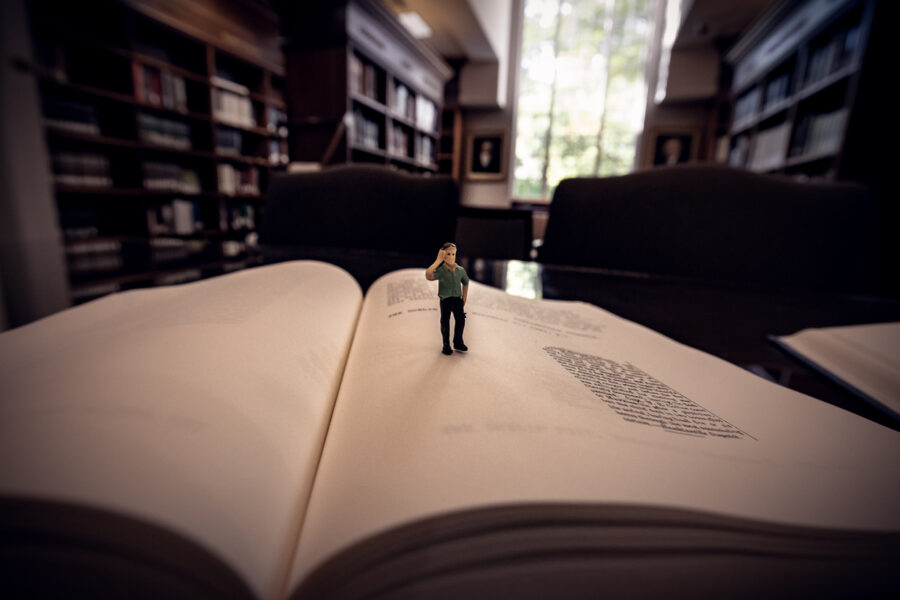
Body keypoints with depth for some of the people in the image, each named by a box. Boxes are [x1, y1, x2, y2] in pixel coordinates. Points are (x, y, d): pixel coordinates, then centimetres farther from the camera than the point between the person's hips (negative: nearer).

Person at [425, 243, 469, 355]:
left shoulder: (460, 270, -2)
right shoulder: (441, 270, -16)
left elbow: (465, 283, 16)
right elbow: (428, 275, -37)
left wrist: (464, 298, 11)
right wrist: (438, 260, -32)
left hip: (457, 300, 3)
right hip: (445, 300, -3)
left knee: (461, 320, 6)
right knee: (445, 322, 6)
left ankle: (458, 343, 24)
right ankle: (446, 345, 22)